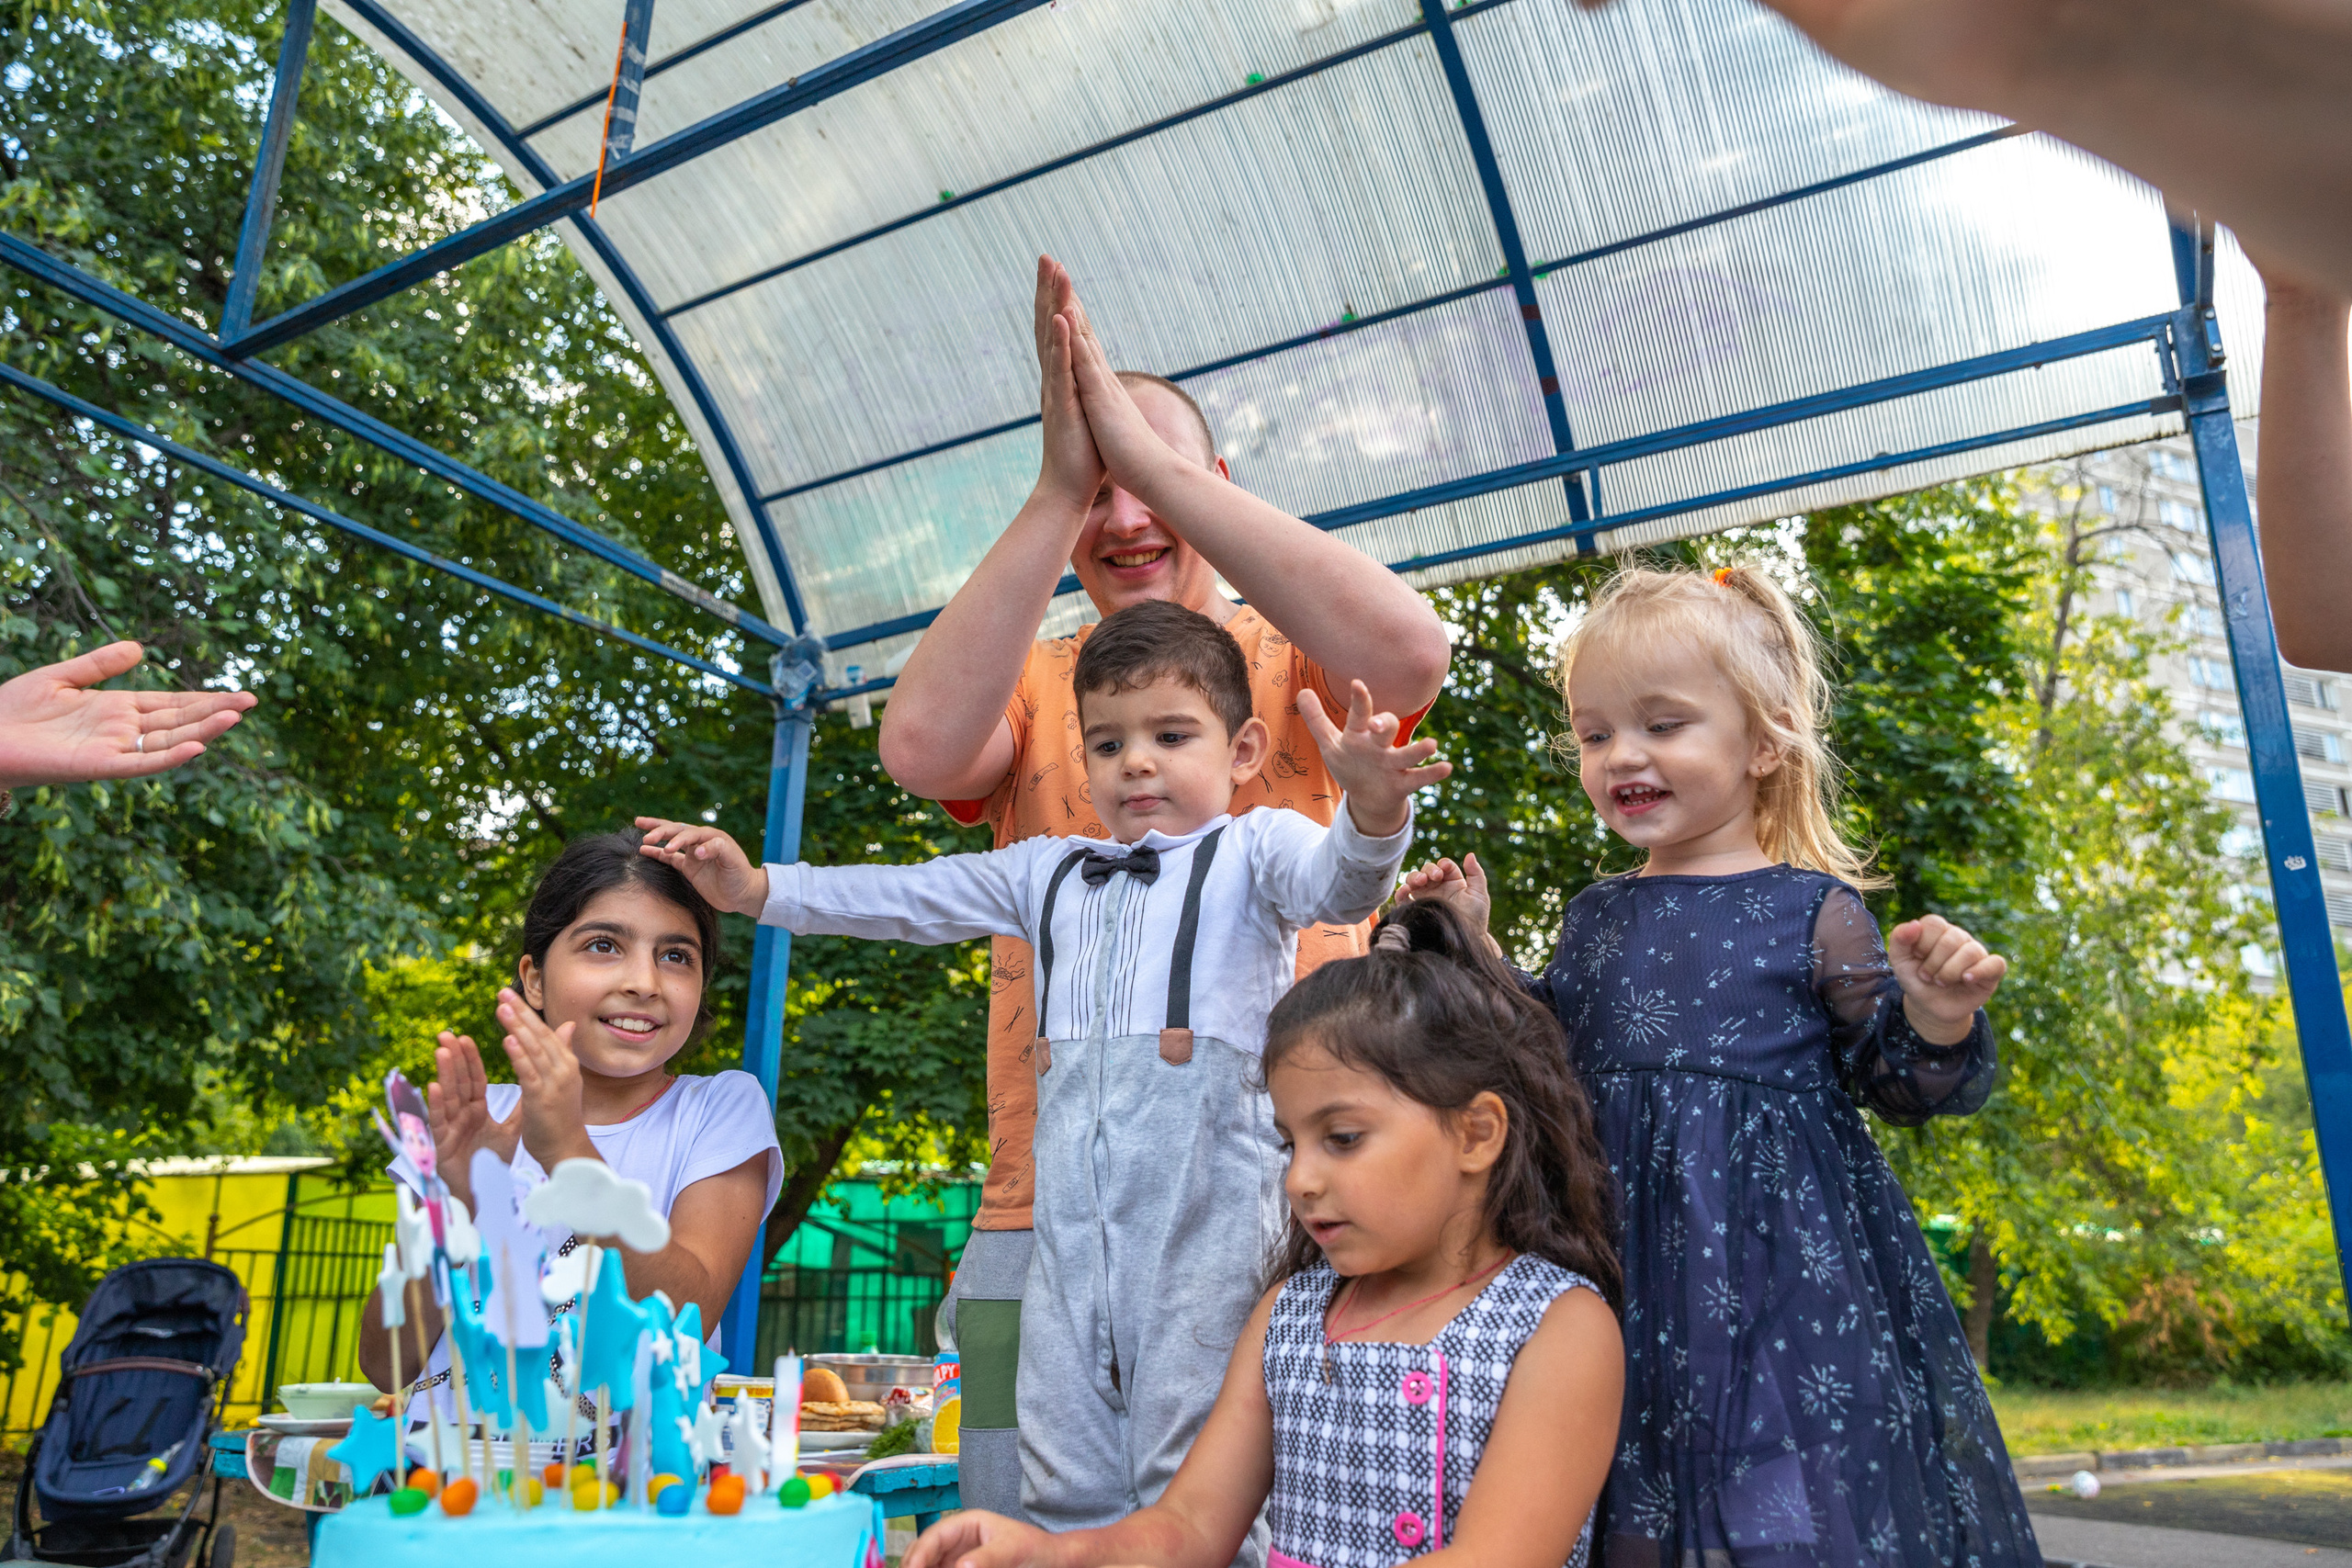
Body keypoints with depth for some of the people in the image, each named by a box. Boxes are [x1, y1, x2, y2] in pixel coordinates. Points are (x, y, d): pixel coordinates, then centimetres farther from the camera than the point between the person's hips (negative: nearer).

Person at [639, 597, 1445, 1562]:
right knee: (1065, 1481, 10)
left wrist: (1372, 812, -36)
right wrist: (755, 888, 16)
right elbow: (906, 899, 23)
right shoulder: (1049, 874, 21)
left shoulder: (1253, 848, 7)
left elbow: (1335, 884, -14)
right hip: (1069, 1210, 5)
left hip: (1204, 1192, -5)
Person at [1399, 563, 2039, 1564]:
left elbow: (1900, 1084, 0)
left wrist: (1937, 1019, -21)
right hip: (1628, 1260, 4)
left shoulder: (1810, 911, -5)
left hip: (1778, 1258, -4)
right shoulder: (1595, 918, 9)